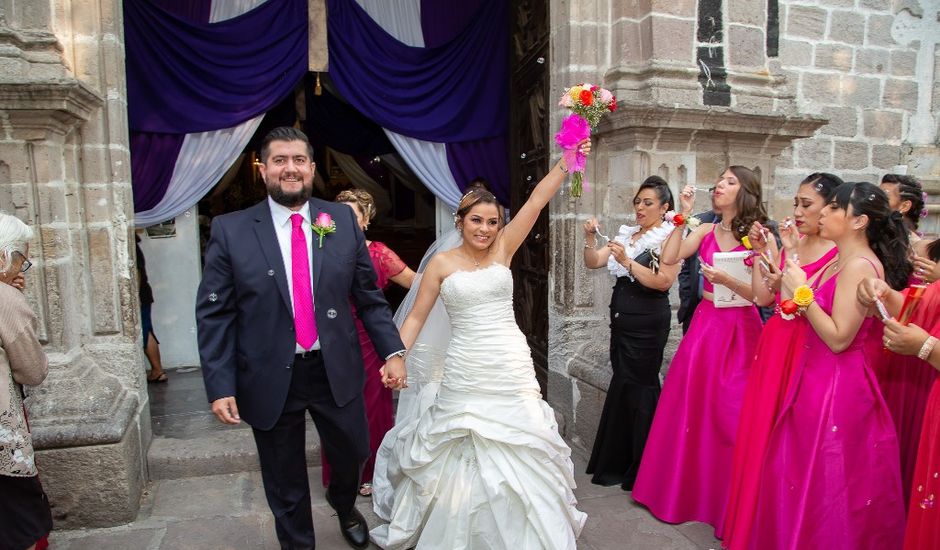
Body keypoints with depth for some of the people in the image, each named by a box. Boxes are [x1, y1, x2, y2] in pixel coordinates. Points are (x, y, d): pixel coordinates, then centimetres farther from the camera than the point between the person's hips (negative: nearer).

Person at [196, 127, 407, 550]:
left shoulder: (343, 221, 0)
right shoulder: (230, 230, -6)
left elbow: (369, 296, 4)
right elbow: (214, 315, -5)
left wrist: (392, 350, -3)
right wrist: (220, 386, -10)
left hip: (337, 371, 2)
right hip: (270, 378, -1)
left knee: (352, 454, 20)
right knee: (285, 483, 15)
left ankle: (344, 507, 55)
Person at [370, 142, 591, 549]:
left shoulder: (504, 249, 4)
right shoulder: (441, 263, 0)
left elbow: (536, 201, -4)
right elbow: (416, 317, 2)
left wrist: (567, 161, -11)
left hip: (512, 369, 2)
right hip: (464, 374, -1)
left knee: (520, 451, 8)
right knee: (457, 457, 8)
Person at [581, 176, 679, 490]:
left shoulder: (669, 238, -6)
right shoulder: (627, 235, 13)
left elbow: (664, 281, -18)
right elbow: (592, 263, 9)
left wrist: (627, 261, -23)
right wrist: (590, 240, -8)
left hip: (647, 325, -6)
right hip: (622, 320, 7)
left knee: (638, 386, -1)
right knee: (623, 385, 13)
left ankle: (641, 469, 15)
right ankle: (618, 463, 27)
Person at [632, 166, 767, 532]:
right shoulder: (705, 231, 8)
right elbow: (668, 259, -6)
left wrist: (724, 279, -24)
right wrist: (683, 216, -5)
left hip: (739, 330, -4)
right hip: (705, 324, 4)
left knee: (729, 411, 1)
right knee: (692, 403, 9)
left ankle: (728, 500, 19)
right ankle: (687, 488, 26)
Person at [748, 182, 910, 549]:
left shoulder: (860, 265, -18)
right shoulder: (838, 263, 10)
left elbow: (838, 338, -23)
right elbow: (797, 313, 6)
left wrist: (802, 292, -18)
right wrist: (785, 267, 4)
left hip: (838, 387, -9)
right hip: (817, 378, 9)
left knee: (822, 484, 4)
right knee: (802, 478, 18)